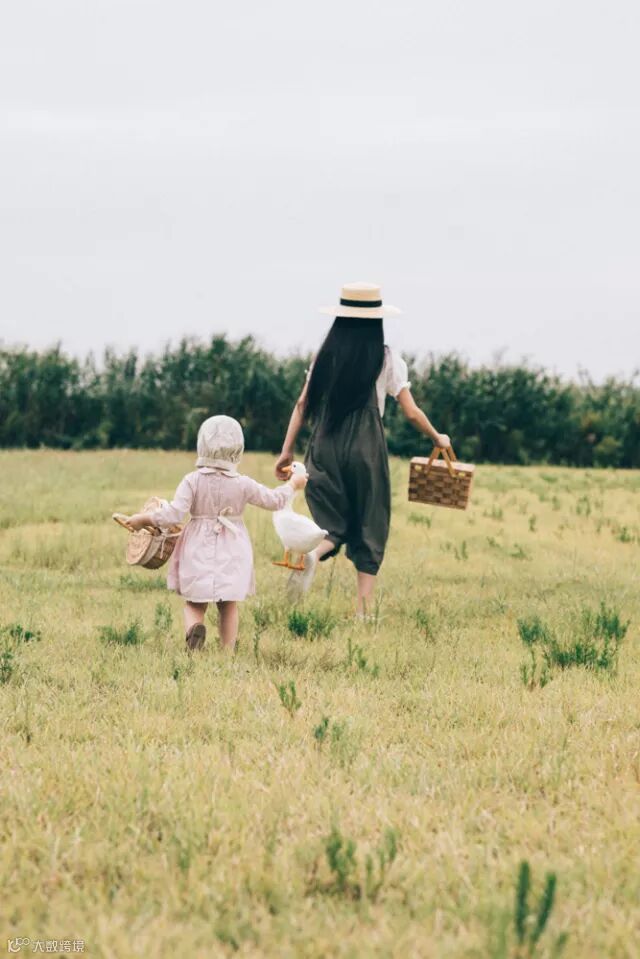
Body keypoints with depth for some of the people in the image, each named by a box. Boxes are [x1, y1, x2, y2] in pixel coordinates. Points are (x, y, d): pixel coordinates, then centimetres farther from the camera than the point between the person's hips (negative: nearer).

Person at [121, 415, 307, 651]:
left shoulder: (193, 481, -12)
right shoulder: (243, 484, -7)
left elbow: (173, 513, -16)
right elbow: (274, 500, 6)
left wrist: (144, 519, -3)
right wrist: (293, 484, 25)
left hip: (198, 553, -1)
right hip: (231, 553, 1)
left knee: (194, 605, 6)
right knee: (228, 607, 14)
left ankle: (194, 628, -25)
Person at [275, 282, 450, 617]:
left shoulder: (325, 356, 5)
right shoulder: (386, 360, -2)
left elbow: (302, 405, 4)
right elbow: (411, 413, -1)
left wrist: (287, 450, 9)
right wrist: (437, 438, 16)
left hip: (326, 450, 3)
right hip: (366, 449, -2)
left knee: (335, 525, 13)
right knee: (369, 529, 9)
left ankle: (313, 554, -23)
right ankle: (363, 611, 3)